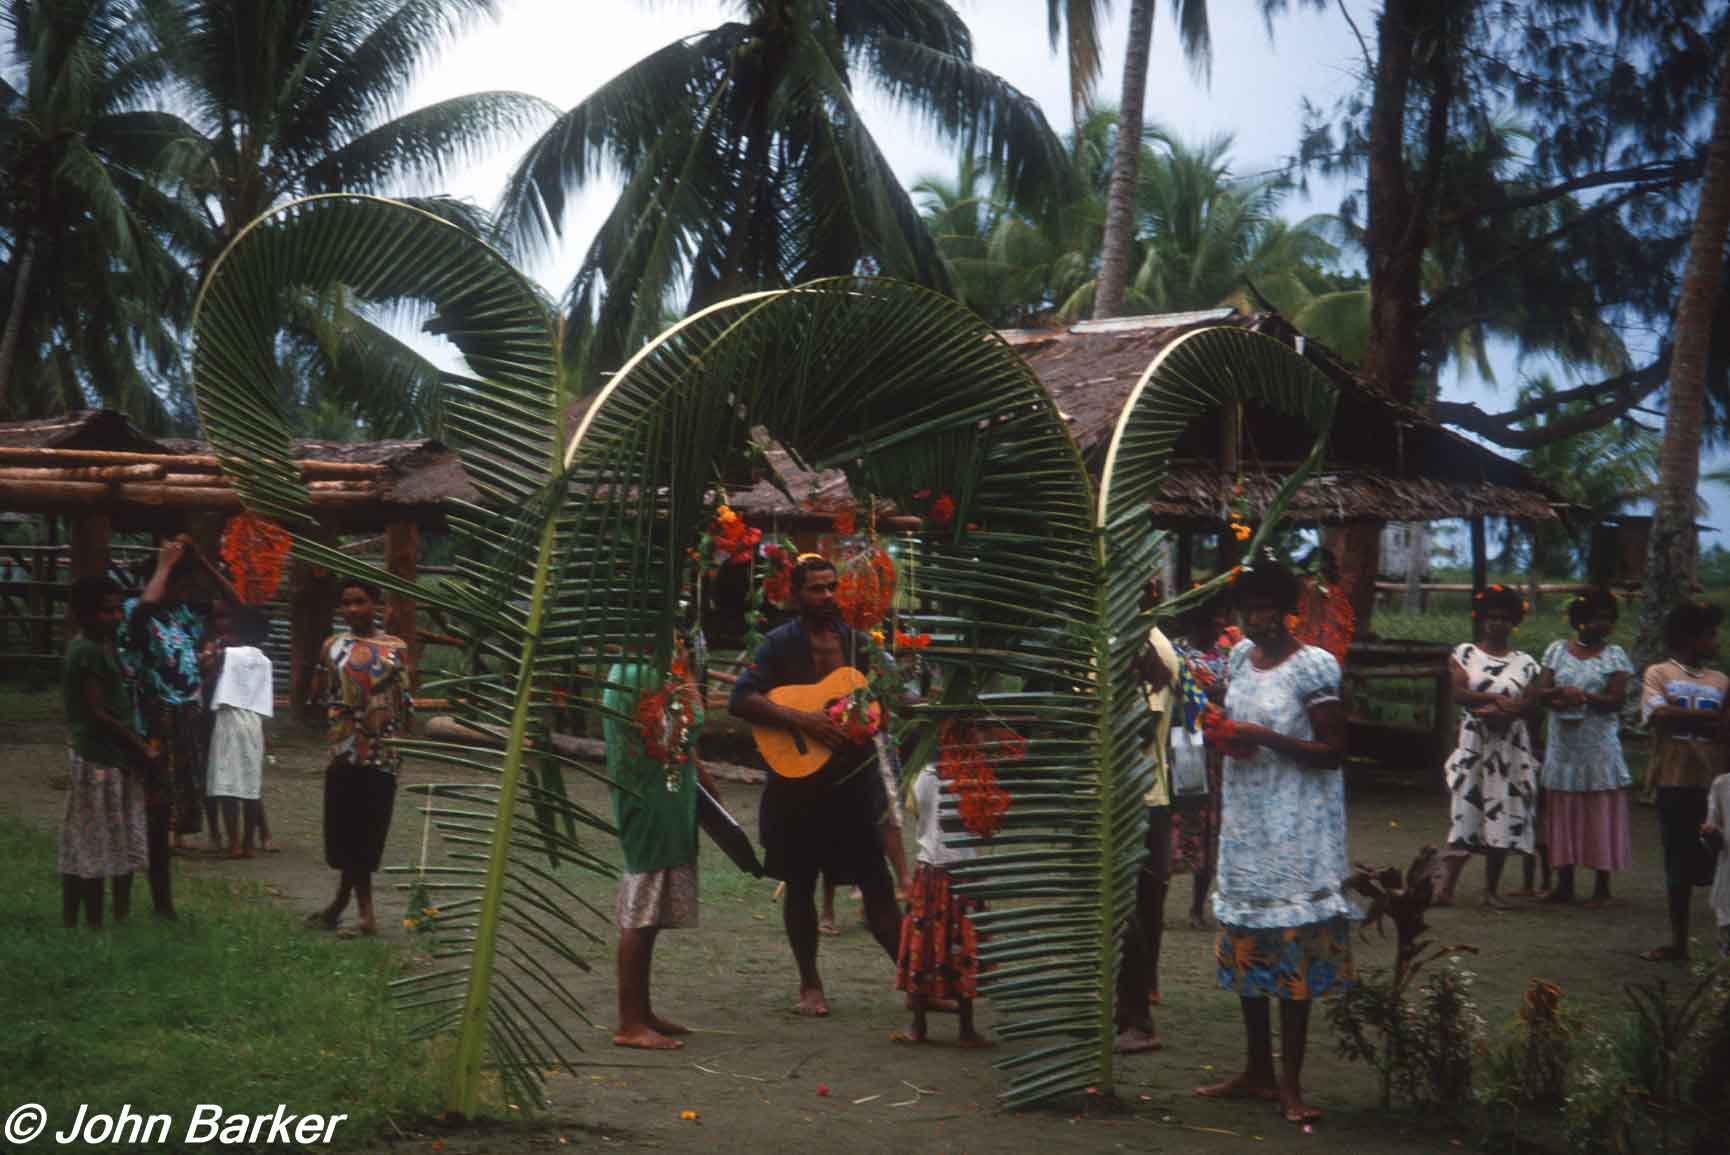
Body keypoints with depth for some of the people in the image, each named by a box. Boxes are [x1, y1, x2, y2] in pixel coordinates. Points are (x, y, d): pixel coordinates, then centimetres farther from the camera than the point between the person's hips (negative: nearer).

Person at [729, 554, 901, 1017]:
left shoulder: (855, 637, 8)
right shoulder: (780, 644, -4)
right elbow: (741, 700, -14)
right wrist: (802, 720, -23)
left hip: (854, 777, 2)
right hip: (798, 781, -2)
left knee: (877, 882, 0)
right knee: (800, 884, 8)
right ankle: (810, 984, 20)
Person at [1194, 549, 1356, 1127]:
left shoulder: (1313, 666, -11)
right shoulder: (1241, 657, 10)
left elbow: (1332, 751, -13)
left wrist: (1263, 738, -21)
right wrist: (1223, 732, 2)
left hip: (1295, 826, -7)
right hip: (1244, 820, 7)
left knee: (1292, 949, -5)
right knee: (1245, 944, 11)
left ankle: (1291, 1083, 1)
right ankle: (1258, 1071, 22)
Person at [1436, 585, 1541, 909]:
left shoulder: (1525, 662, 10)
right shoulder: (1464, 653, 6)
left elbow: (1530, 703, -1)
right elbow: (1459, 692, -7)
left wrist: (1501, 712, -17)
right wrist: (1498, 700, -16)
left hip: (1511, 747, 2)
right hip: (1472, 744, -2)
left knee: (1503, 817, 1)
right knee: (1466, 813, -6)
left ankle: (1491, 890, 7)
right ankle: (1447, 887, -6)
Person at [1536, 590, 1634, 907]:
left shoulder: (1614, 655, 2)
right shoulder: (1557, 649, 8)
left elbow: (1617, 700, -6)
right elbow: (1541, 692, 4)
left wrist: (1584, 697, -20)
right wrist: (1560, 695, -17)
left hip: (1599, 747, -2)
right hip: (1563, 746, 2)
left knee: (1600, 818, -1)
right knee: (1562, 816, 5)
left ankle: (1602, 888, 6)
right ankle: (1564, 884, 14)